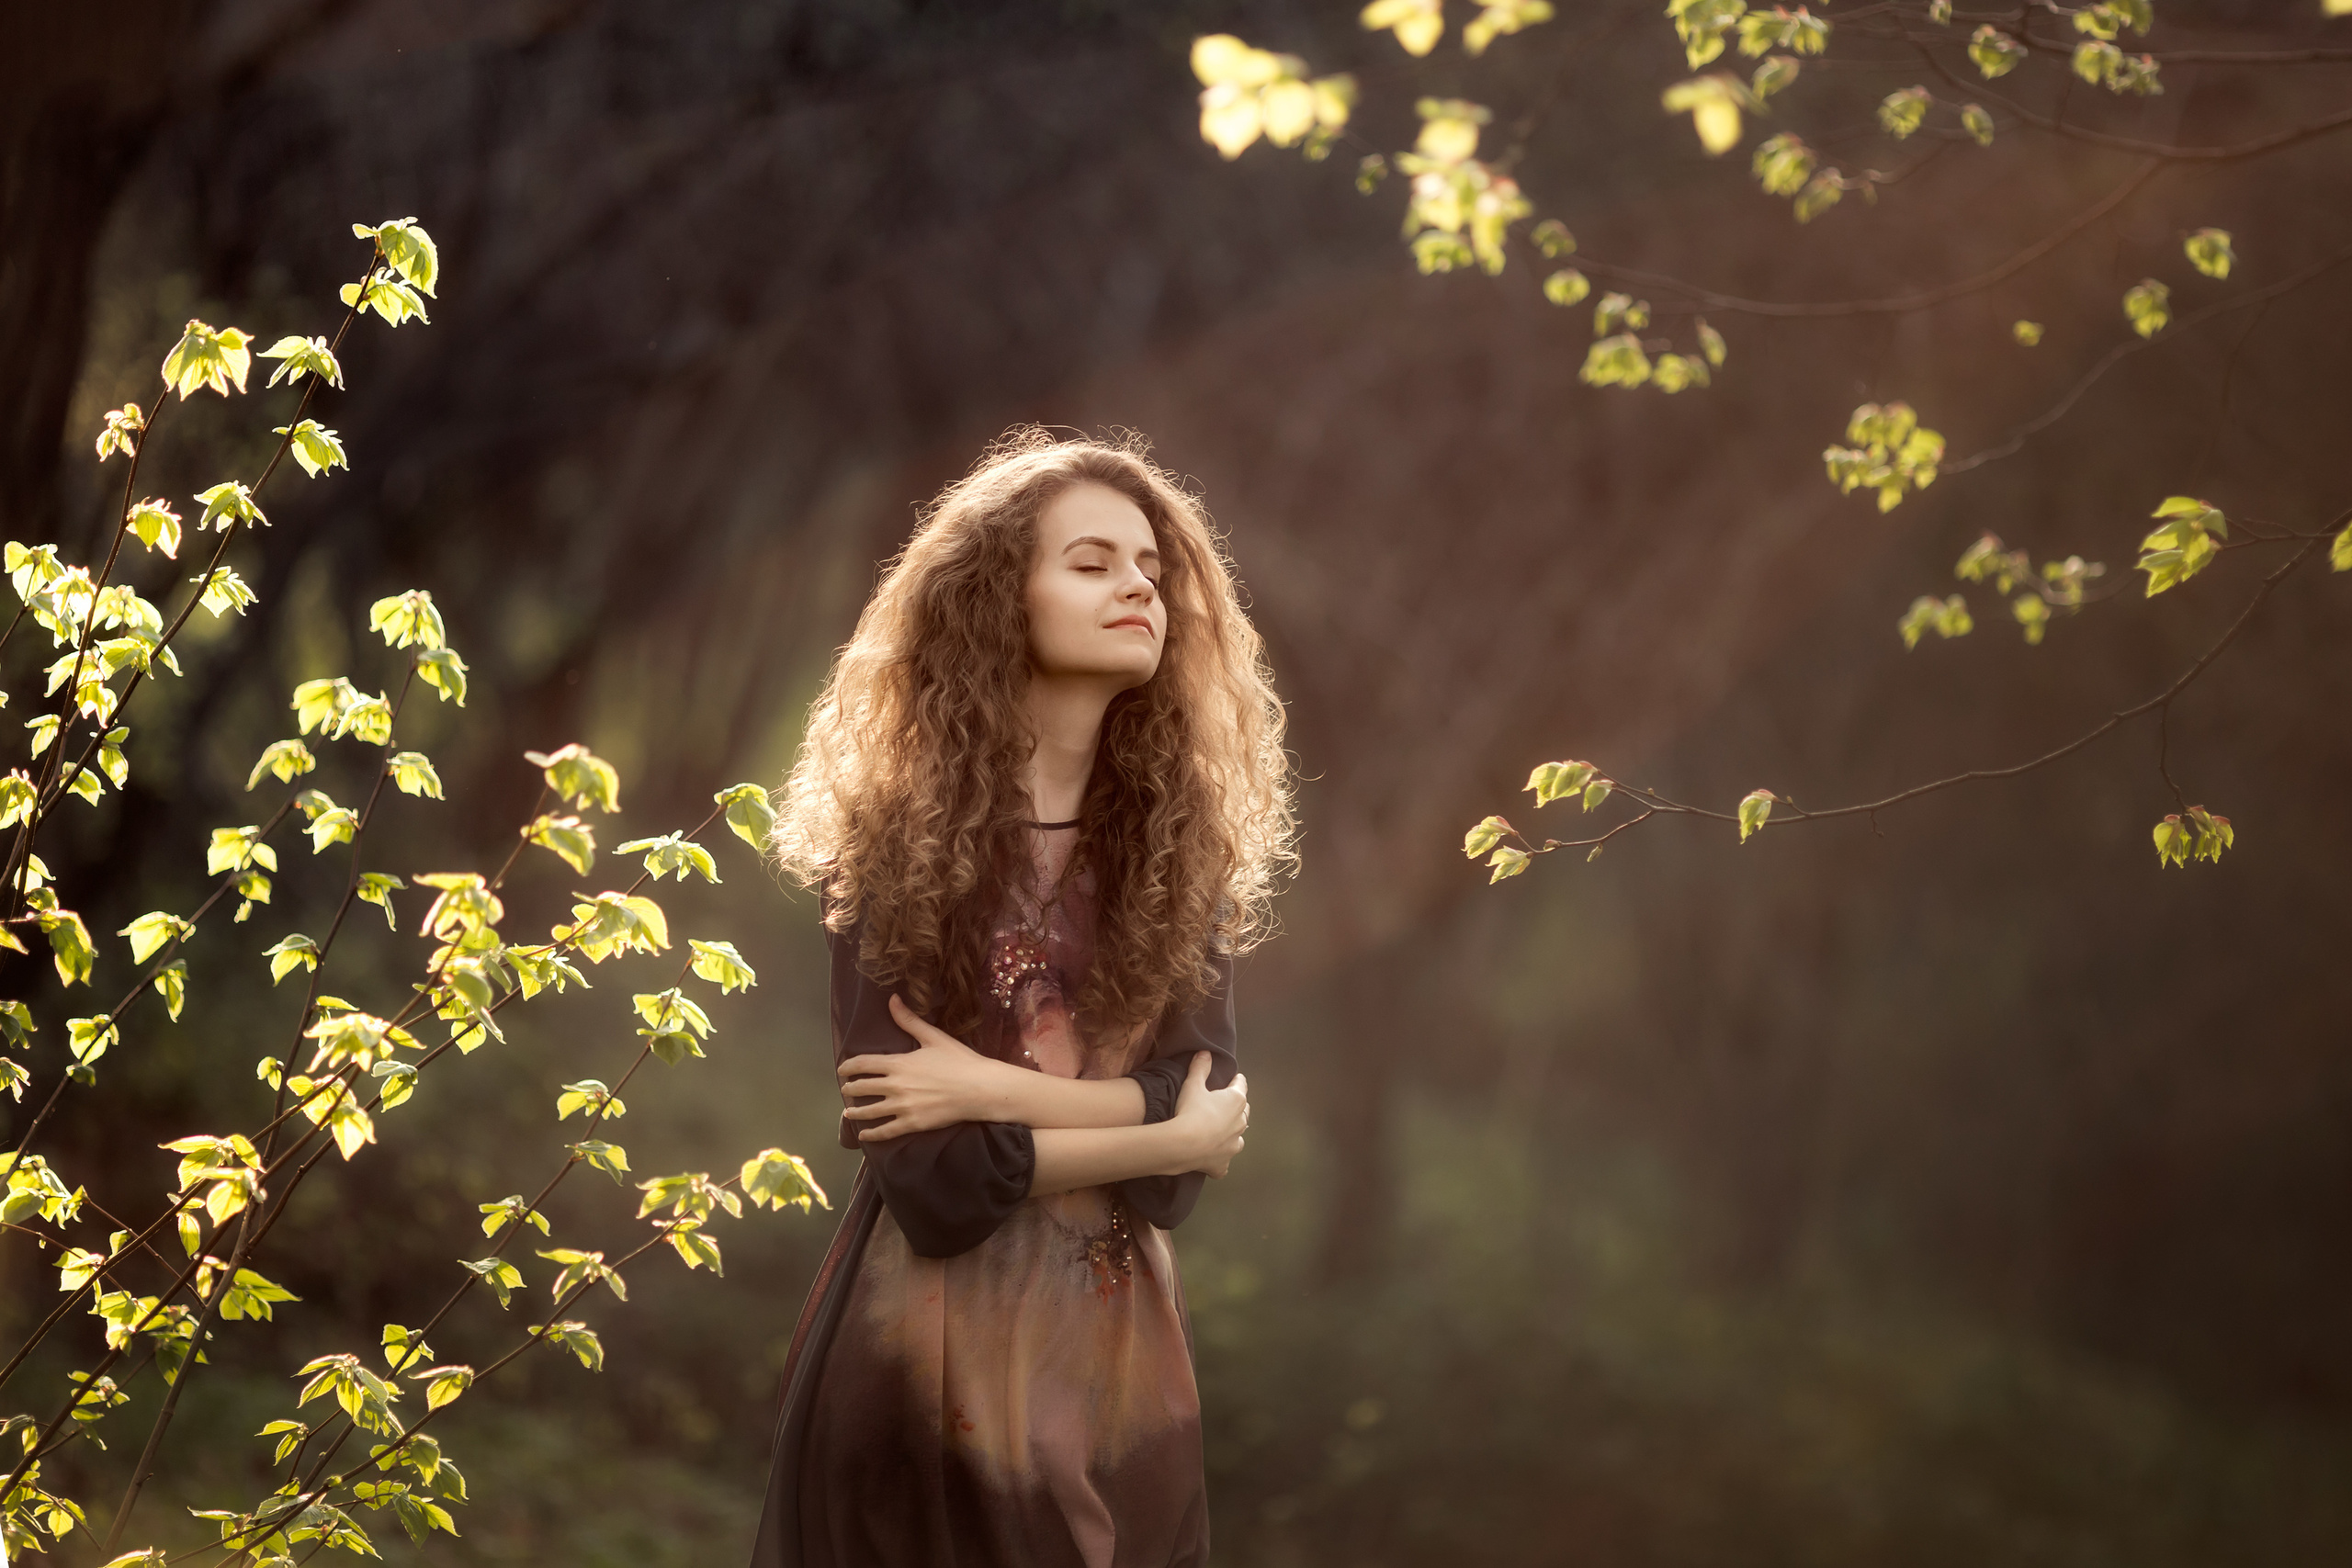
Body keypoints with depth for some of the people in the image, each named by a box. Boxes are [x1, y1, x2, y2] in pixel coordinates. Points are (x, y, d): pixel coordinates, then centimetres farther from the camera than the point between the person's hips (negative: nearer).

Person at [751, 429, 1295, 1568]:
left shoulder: (1179, 843, 3)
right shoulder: (908, 847, -9)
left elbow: (1206, 1105, -7)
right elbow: (925, 1170, -15)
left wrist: (993, 1091, -17)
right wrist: (1160, 1136, -9)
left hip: (1114, 1350, 4)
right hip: (935, 1347, -4)